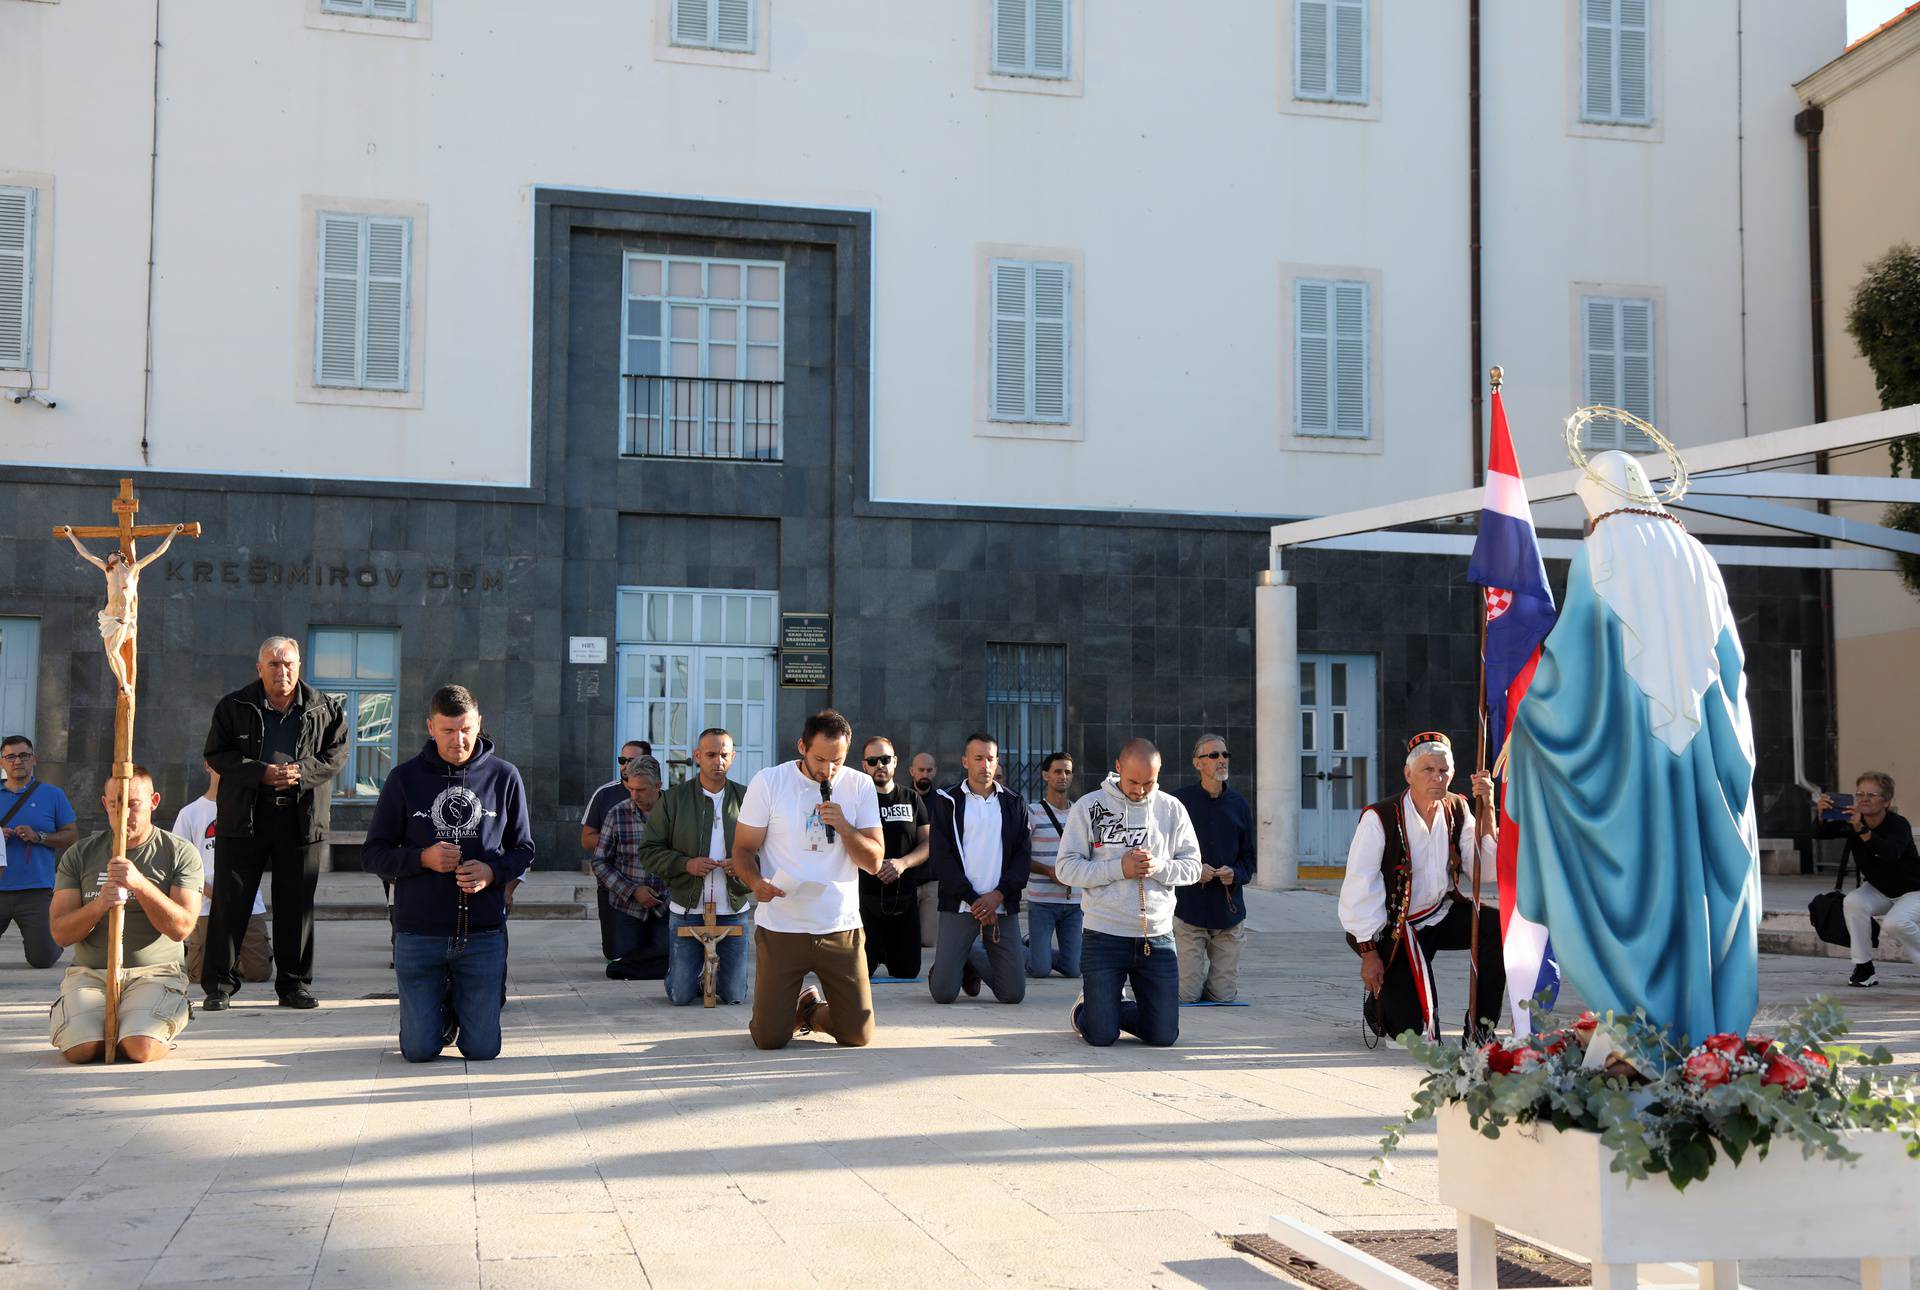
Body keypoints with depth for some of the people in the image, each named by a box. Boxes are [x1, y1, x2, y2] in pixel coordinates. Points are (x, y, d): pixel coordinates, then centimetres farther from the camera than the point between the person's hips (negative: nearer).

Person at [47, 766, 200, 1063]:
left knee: (142, 1048, -28)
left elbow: (181, 928, -9)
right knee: (81, 1048, -25)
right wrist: (98, 906, -18)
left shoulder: (181, 853, 3)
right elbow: (61, 933, 2)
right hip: (89, 972, 2)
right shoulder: (79, 854, 8)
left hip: (155, 971, -2)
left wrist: (140, 884, -22)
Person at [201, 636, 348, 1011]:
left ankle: (294, 985, 15)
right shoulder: (234, 707, 3)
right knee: (230, 902, 1)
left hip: (301, 821, 1)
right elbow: (217, 755, -1)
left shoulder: (325, 709, 7)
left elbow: (336, 754, 5)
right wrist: (262, 773, -15)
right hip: (243, 818, -1)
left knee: (296, 906, 6)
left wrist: (301, 771, -13)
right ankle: (218, 984, 9)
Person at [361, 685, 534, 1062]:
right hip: (418, 931, 0)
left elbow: (523, 850, 9)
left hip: (483, 932, 0)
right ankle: (443, 1005, 36)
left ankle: (461, 1001, 37)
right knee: (419, 1050, 3)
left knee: (483, 1050, 3)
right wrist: (422, 859, -15)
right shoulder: (405, 778, 1)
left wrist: (492, 871, -13)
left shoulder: (504, 777, 2)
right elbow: (372, 854, 3)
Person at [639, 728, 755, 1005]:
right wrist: (685, 864, -15)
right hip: (686, 911, -1)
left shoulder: (745, 798, 2)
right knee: (680, 997, 2)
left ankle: (715, 973, 40)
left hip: (734, 911, 1)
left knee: (735, 997, 6)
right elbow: (649, 850, 1)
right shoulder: (673, 799, 0)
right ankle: (696, 971, 37)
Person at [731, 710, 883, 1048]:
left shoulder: (860, 786, 2)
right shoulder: (767, 783, -3)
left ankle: (810, 1008, 33)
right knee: (769, 1038, -5)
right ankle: (791, 1008, 31)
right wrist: (756, 882, -21)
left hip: (841, 929, 2)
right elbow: (743, 849, 0)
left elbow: (873, 862, 1)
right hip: (780, 928, -2)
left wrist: (843, 826, -16)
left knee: (858, 1036, 1)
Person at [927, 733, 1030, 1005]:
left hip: (1003, 906, 2)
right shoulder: (947, 801, 3)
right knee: (944, 993, -8)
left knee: (1013, 993, -1)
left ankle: (970, 961, 28)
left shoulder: (1014, 803, 10)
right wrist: (974, 900, -11)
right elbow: (941, 857, -3)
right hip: (959, 905, -2)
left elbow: (1024, 855, 5)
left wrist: (998, 894, -10)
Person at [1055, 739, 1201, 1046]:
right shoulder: (1089, 806, -2)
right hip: (1104, 937, -3)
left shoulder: (1172, 808, 6)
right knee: (1102, 1036, -4)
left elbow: (1192, 867, 6)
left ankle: (1113, 1008, 33)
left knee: (1163, 1035, 3)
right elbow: (1066, 868, -6)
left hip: (1158, 937, 3)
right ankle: (1084, 1010, 32)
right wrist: (1119, 868, -16)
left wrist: (1159, 867, -14)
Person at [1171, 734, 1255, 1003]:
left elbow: (1249, 857, 15)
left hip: (1229, 912, 3)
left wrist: (1235, 874, -7)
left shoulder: (1239, 805, 10)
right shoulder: (1179, 801, -2)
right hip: (1189, 909, -3)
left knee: (1224, 996, 3)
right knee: (1187, 995, -5)